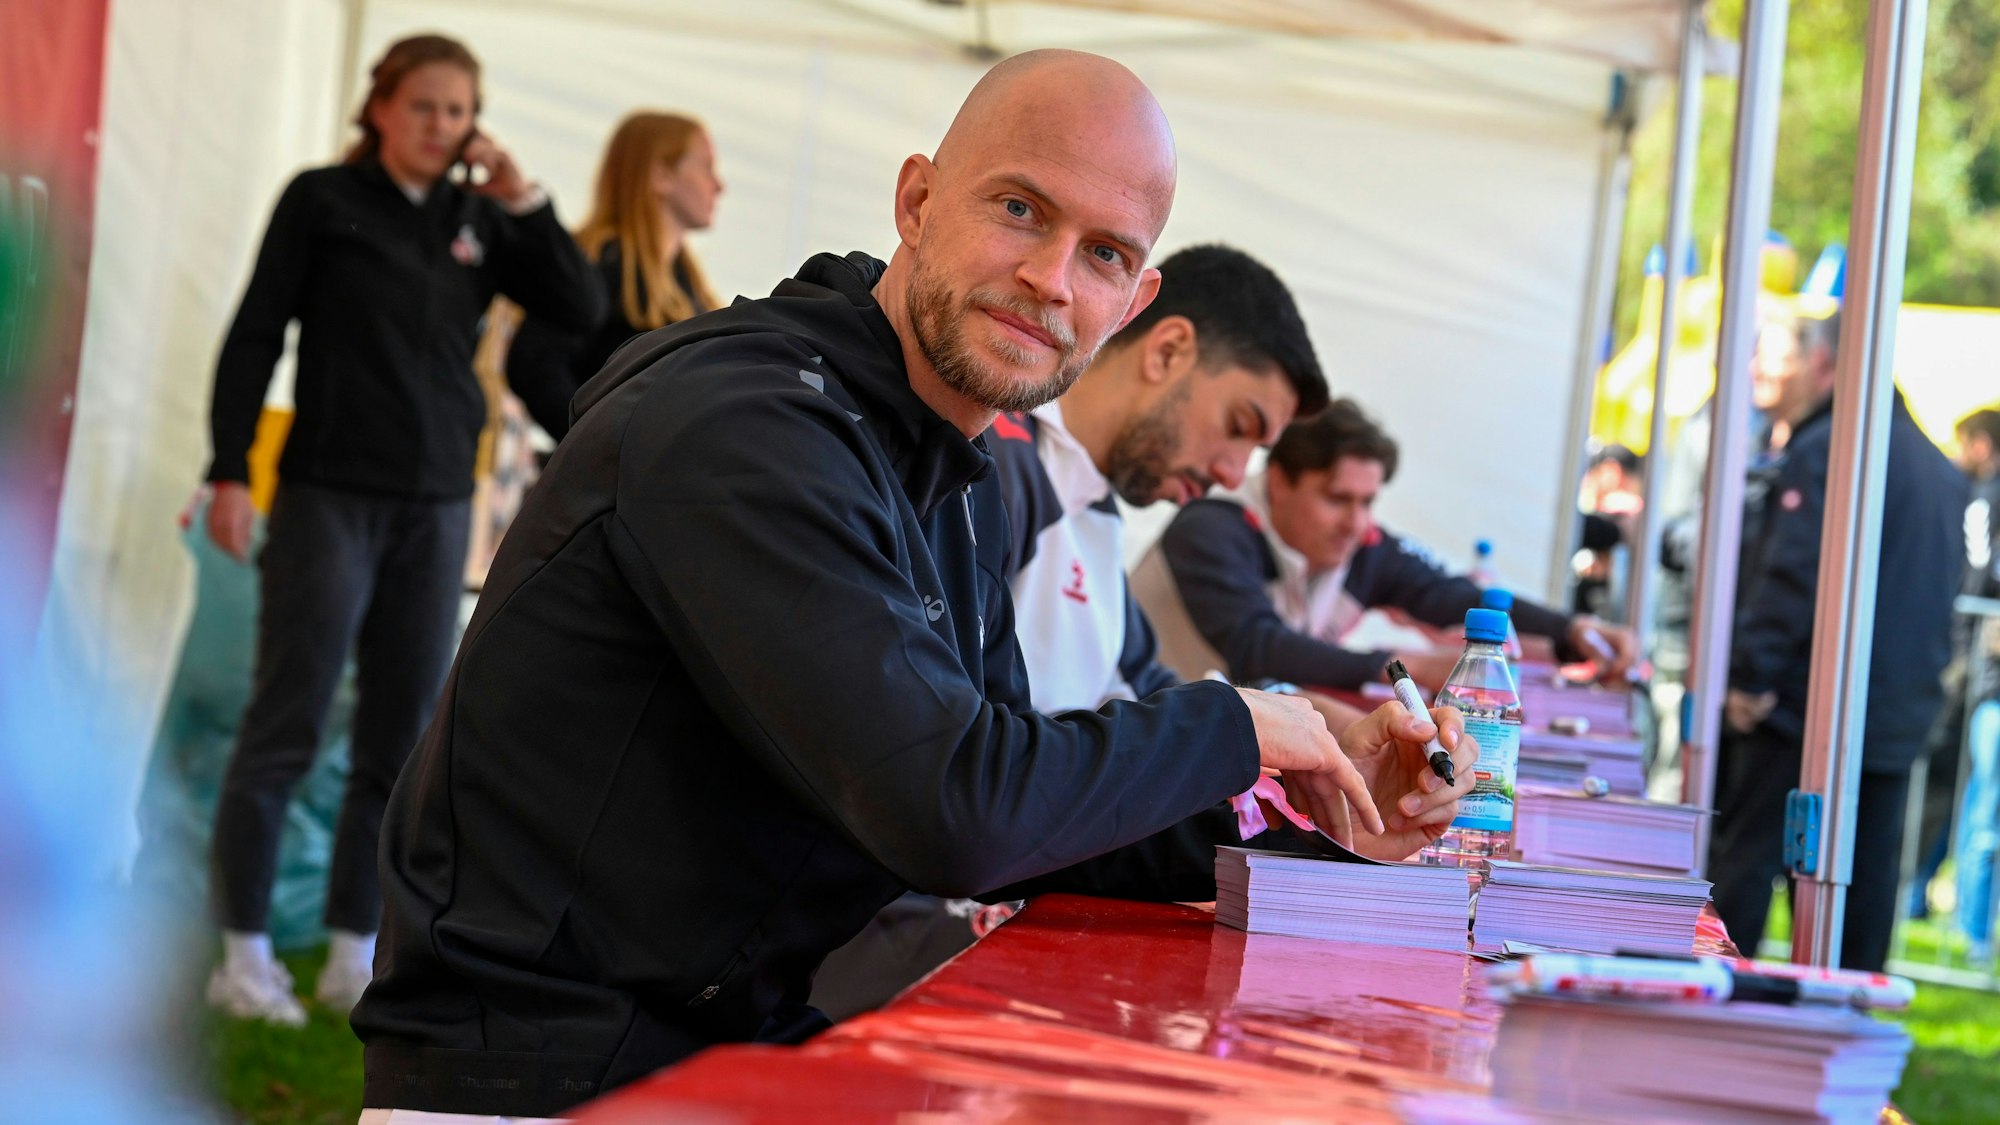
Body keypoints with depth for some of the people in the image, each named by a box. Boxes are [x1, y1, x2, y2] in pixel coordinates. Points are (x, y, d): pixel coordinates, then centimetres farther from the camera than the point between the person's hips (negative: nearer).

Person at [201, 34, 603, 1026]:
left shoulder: (477, 219, 9)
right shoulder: (323, 200, -1)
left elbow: (580, 310, 3)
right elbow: (255, 336, -2)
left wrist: (521, 201, -5)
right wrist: (229, 472, -8)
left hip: (437, 506, 5)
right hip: (330, 495, -4)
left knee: (404, 741, 5)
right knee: (286, 728, -5)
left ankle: (355, 957, 12)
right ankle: (243, 954, 1)